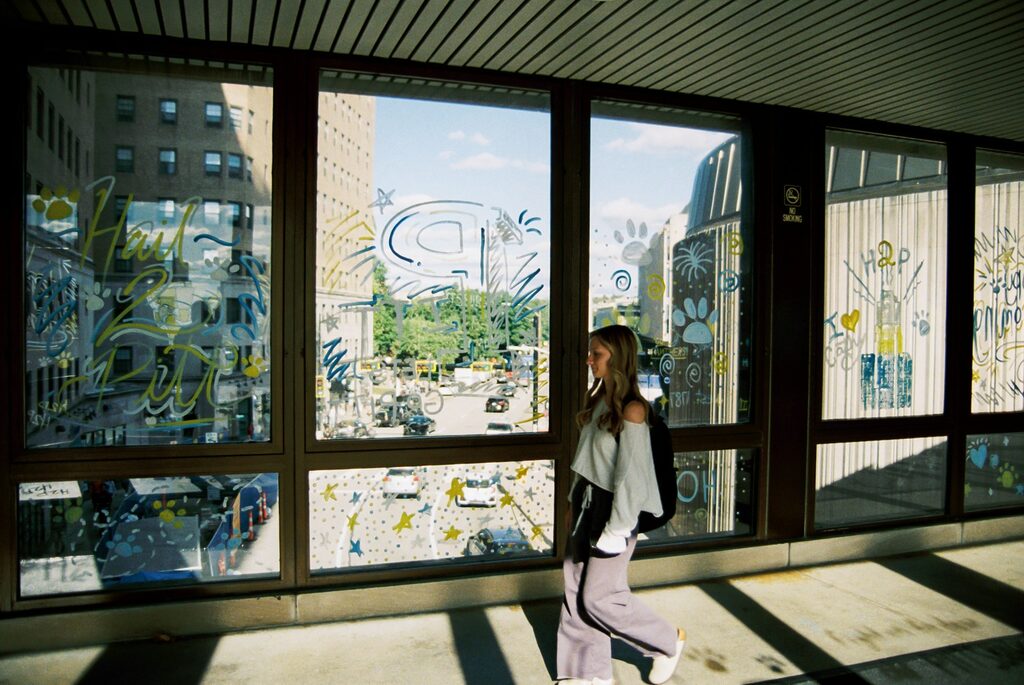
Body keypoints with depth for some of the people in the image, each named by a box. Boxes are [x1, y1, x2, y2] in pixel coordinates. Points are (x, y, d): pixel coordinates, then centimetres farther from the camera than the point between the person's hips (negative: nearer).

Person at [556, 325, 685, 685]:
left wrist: (617, 529, -18)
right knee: (577, 593, 11)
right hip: (586, 503, 8)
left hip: (612, 507, -8)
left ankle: (669, 640, 23)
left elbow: (630, 474, -19)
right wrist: (573, 501, 16)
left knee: (599, 596, 1)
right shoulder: (598, 399, 7)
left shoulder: (631, 409, -18)